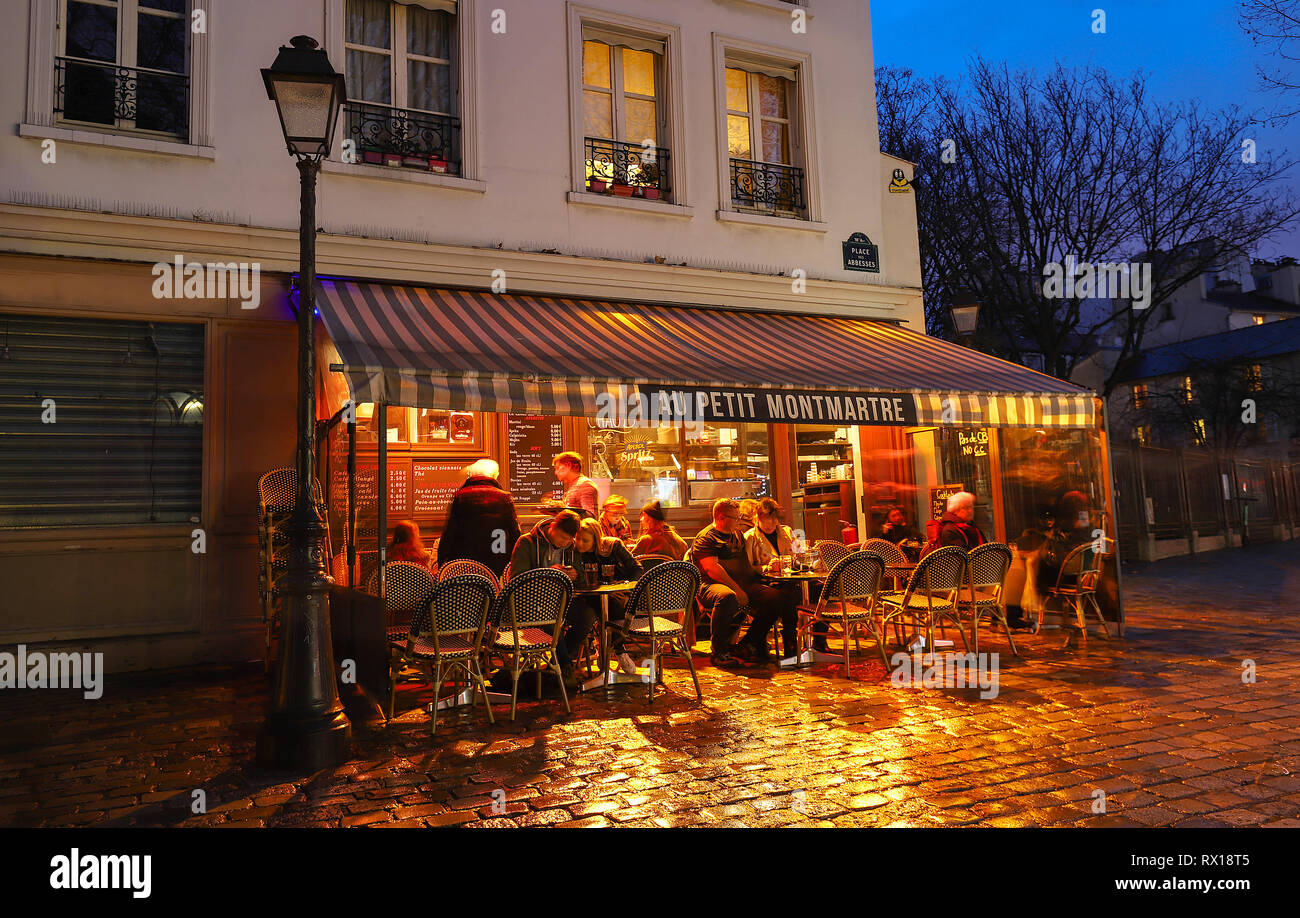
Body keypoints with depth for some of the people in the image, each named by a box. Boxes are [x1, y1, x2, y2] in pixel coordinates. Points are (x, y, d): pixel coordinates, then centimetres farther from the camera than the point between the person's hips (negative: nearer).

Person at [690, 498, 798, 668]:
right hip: (713, 585, -7)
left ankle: (747, 645, -8)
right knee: (727, 597, -42)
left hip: (744, 585, 8)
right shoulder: (705, 538, -1)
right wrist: (736, 589, -21)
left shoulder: (737, 535, 26)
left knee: (778, 597, -14)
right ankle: (719, 652, -27)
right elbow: (712, 568, -15)